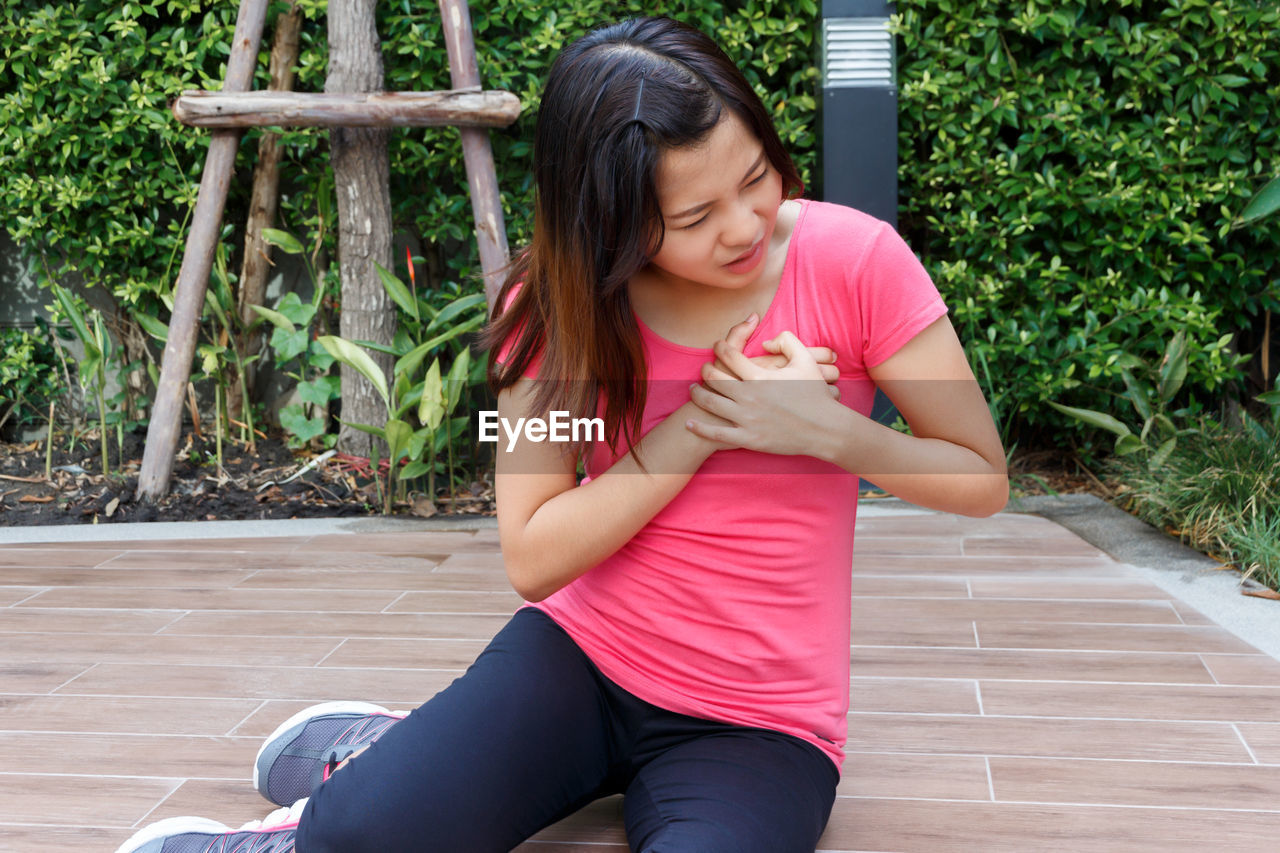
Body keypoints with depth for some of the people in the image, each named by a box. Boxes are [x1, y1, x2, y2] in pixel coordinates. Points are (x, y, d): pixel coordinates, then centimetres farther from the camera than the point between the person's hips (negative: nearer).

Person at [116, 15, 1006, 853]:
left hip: (758, 727, 0)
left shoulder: (852, 259, -12)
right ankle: (389, 755, 10)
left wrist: (827, 428, -22)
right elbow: (533, 558, -11)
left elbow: (983, 480, -4)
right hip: (582, 654, 1)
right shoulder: (564, 305, -5)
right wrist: (699, 423, -20)